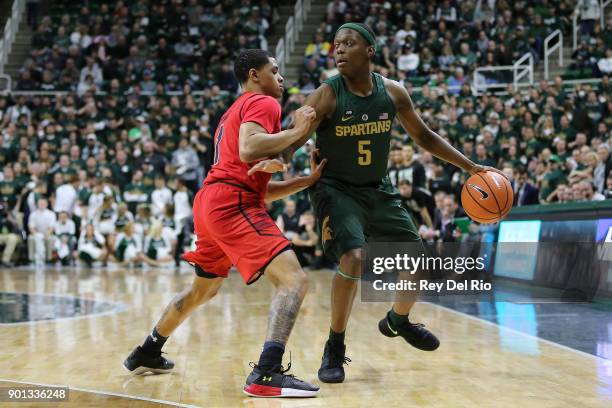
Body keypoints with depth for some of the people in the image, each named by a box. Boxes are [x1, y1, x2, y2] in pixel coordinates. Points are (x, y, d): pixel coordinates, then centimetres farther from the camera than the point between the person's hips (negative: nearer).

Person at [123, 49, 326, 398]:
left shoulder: (236, 111, 29)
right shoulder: (263, 103, 0)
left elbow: (264, 190, 26)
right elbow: (248, 151, -23)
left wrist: (309, 180, 17)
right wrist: (298, 131, -12)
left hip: (211, 201, 10)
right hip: (233, 203, -10)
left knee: (203, 290, 30)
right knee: (294, 281, -17)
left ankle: (146, 353, 44)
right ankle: (267, 374, -29)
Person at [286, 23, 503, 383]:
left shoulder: (392, 92, -6)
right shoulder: (327, 96, -18)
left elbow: (423, 135, 7)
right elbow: (293, 142, -20)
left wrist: (470, 166, 5)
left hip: (379, 191, 5)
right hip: (337, 191, -5)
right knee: (354, 259, -27)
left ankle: (398, 321, 39)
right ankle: (335, 349, -9)